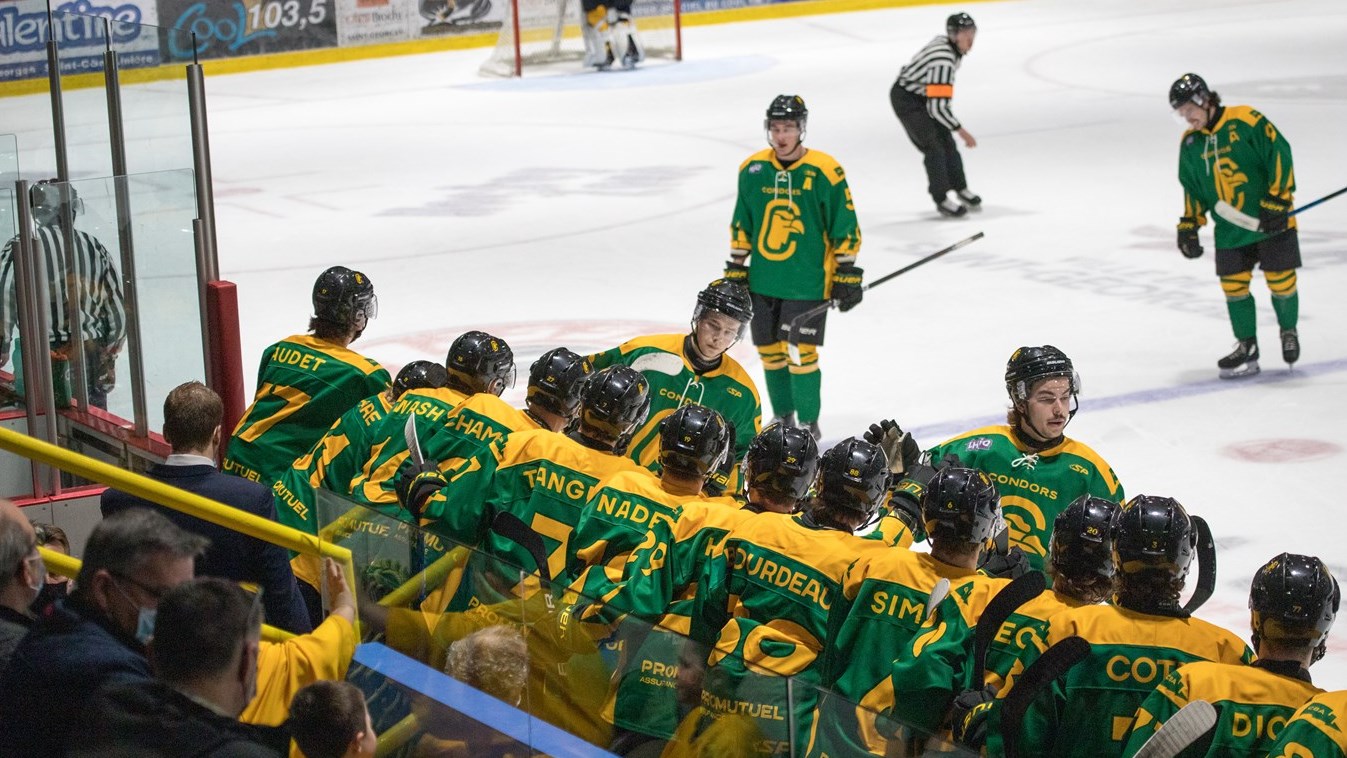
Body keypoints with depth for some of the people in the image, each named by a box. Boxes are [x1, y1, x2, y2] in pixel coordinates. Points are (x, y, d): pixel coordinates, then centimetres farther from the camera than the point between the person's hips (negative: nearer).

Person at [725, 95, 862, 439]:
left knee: (801, 352, -7)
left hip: (808, 281, -4)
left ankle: (808, 422, 7)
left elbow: (845, 227, -4)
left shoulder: (825, 171, -9)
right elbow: (741, 225, 13)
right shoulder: (753, 169, 3)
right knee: (770, 349, 10)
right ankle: (782, 414, 28)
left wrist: (847, 274, -4)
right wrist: (736, 267, 12)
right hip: (763, 280, 4)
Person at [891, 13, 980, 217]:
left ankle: (960, 189, 23)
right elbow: (937, 107, -34)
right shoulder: (943, 61, -34)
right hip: (906, 100, -9)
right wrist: (961, 130, -26)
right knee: (934, 147, -14)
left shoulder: (944, 41, -6)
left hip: (923, 95, 9)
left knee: (947, 142, 11)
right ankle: (941, 200, -8)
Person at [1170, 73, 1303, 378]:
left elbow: (1280, 155, -15)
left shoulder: (1246, 121, -15)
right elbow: (1193, 188, 16)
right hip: (1230, 228, 5)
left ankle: (1289, 332, 26)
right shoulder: (1189, 143, 5)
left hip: (1271, 223, -5)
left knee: (1281, 282, 0)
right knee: (1234, 287, 1)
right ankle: (1247, 349, 12)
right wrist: (1189, 225, 9)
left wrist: (1277, 202, -19)